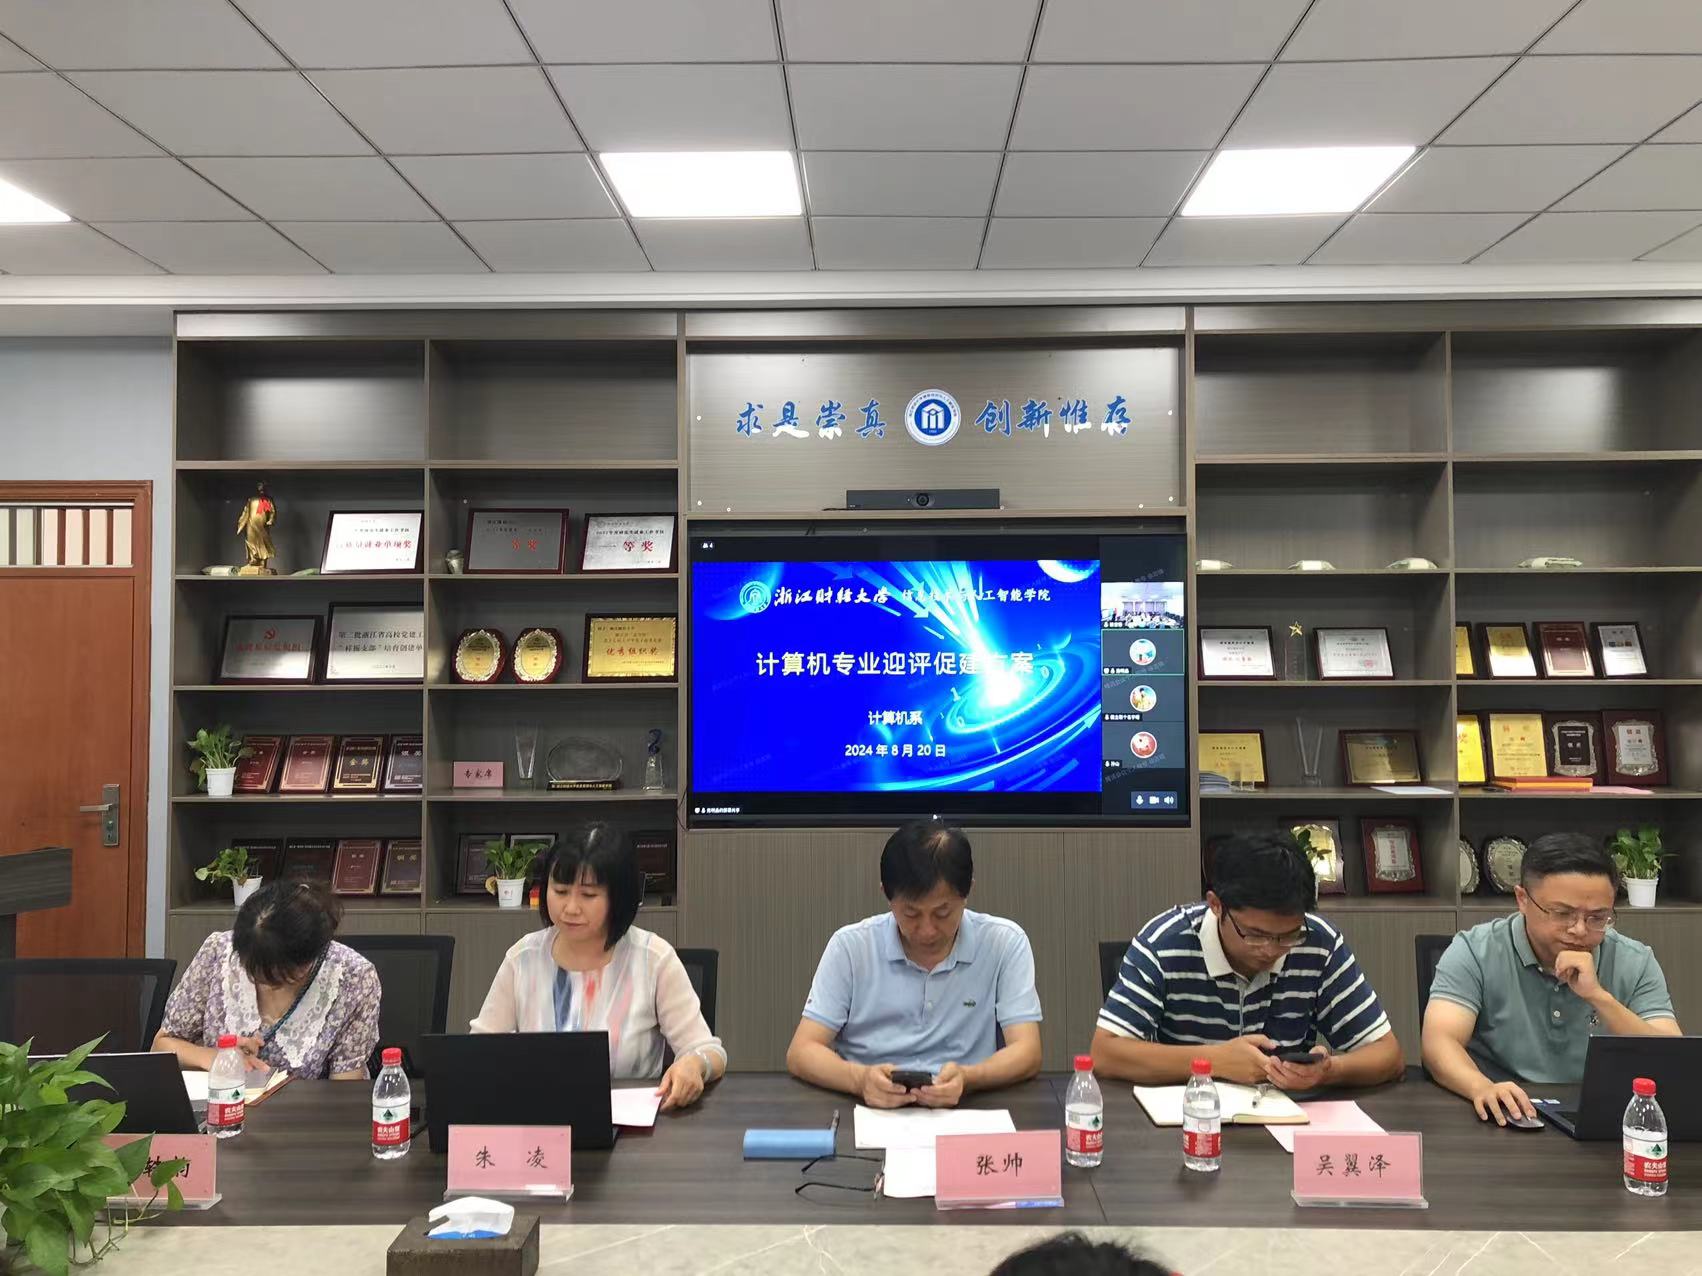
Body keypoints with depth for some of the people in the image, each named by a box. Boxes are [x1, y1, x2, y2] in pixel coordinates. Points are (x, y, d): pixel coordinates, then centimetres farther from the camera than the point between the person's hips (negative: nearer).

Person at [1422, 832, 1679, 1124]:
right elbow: (1440, 1043, -17)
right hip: (1501, 1123, -2)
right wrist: (1483, 1088, -38)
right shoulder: (1474, 952, -7)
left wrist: (1599, 997, -20)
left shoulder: (1635, 964, 2)